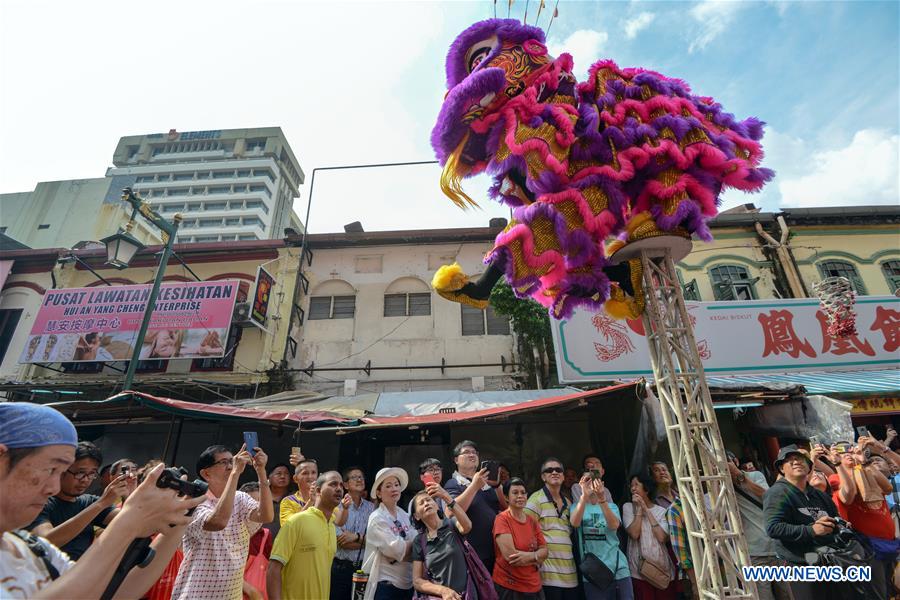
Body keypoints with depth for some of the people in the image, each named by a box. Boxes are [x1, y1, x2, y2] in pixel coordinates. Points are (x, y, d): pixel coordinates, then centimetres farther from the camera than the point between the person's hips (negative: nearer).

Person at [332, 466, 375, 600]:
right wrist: (366, 540, -9)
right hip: (340, 567, -3)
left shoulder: (371, 508, 1)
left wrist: (357, 536, -18)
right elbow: (340, 542, -15)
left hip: (364, 567, 3)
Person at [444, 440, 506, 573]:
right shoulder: (452, 484, -4)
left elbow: (505, 508, 3)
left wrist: (496, 485, -13)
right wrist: (474, 486, -23)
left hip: (495, 552, 5)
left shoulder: (487, 481, 9)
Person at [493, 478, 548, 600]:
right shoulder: (502, 519, -14)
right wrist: (536, 558, -9)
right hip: (508, 586, -6)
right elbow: (509, 555, -20)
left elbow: (544, 551, 2)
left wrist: (529, 556, -18)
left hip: (534, 586, 6)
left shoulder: (532, 520, 5)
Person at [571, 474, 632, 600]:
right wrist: (584, 495, -32)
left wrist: (602, 499, -33)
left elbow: (614, 525, -17)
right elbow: (574, 523, -20)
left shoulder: (611, 506, 6)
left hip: (618, 569, 1)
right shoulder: (578, 506, 3)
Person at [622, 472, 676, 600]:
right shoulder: (628, 507, 0)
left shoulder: (661, 511, 6)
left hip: (663, 567, 2)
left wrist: (646, 510, -7)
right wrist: (639, 508, -10)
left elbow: (662, 537, -10)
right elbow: (634, 534, -13)